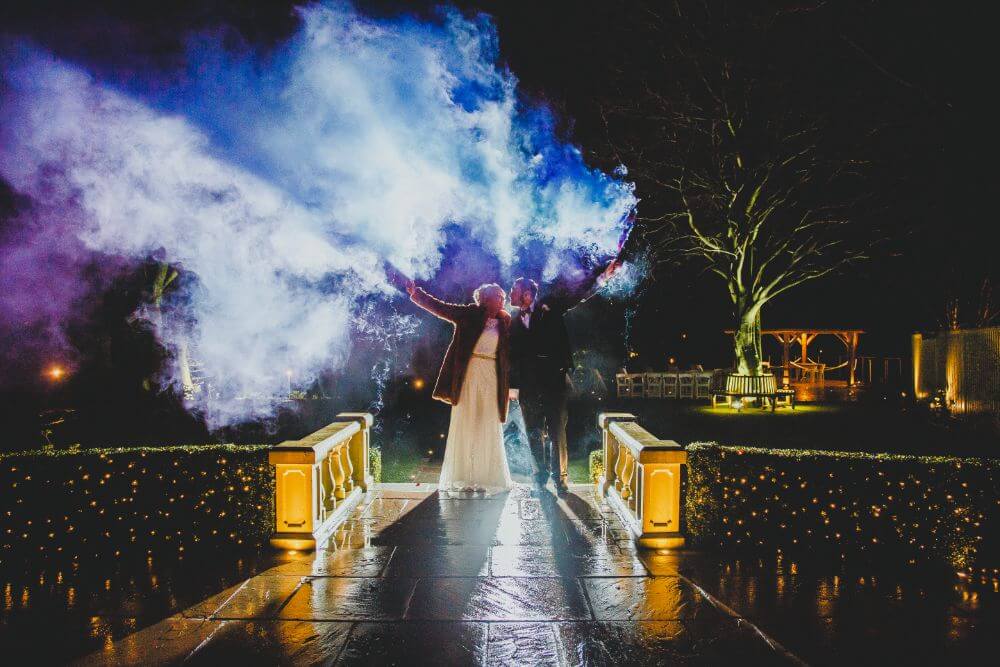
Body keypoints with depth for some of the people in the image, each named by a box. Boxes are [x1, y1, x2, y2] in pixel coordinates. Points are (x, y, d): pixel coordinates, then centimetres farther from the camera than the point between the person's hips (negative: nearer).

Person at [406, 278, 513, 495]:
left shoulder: (504, 320, 7)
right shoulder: (469, 313, 0)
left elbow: (509, 351, 10)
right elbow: (440, 307, -3)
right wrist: (416, 293, -12)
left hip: (492, 378, 2)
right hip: (468, 374, -2)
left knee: (489, 427, 4)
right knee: (465, 424, 2)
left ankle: (487, 476, 11)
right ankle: (463, 477, 7)